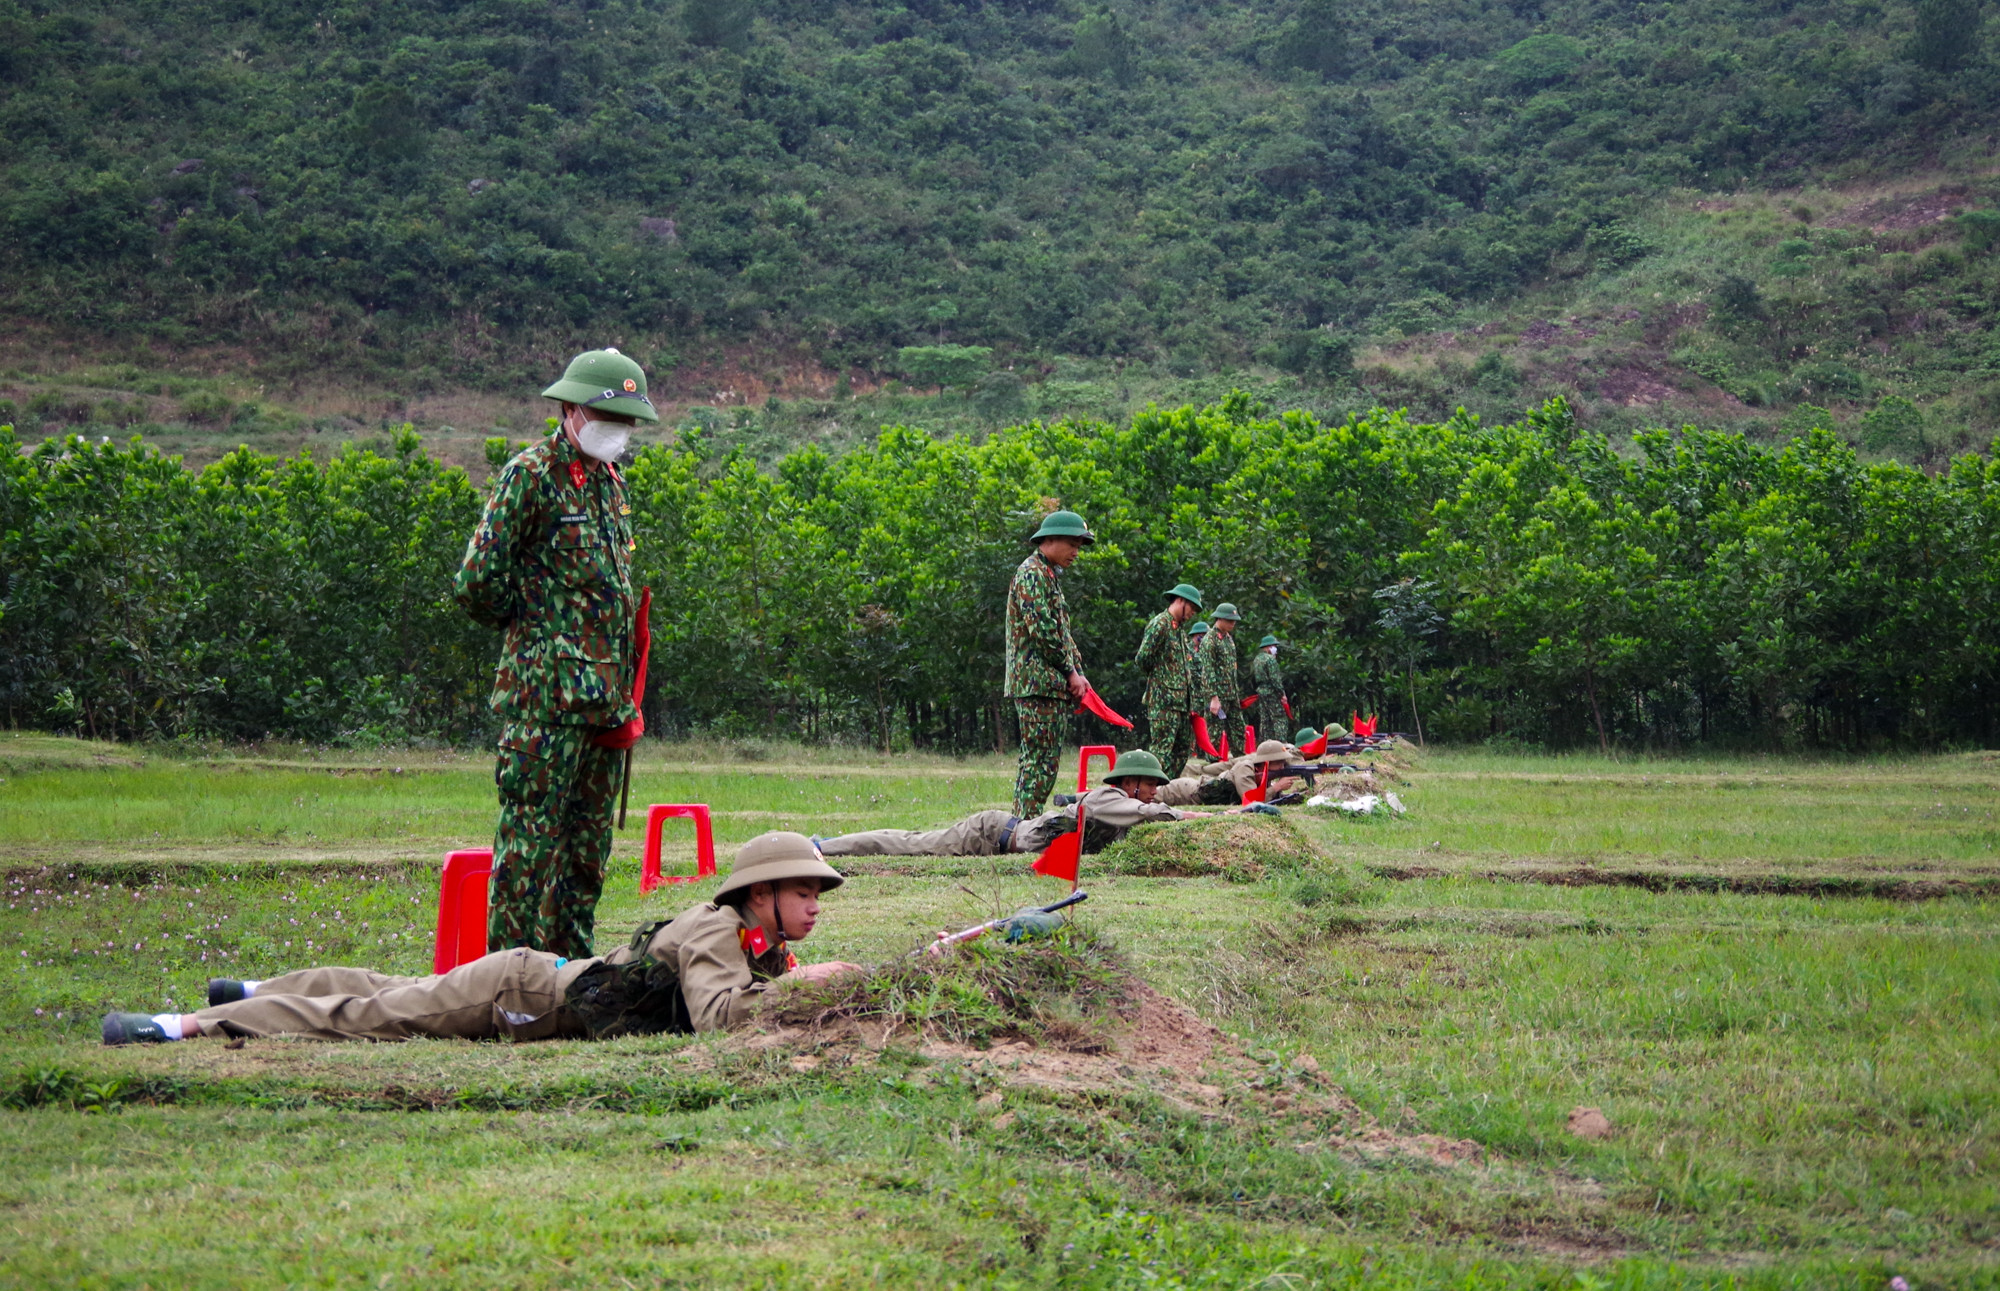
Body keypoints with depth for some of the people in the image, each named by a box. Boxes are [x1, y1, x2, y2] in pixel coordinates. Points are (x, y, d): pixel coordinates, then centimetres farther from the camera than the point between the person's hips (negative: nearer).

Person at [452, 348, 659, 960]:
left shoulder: (610, 481, 17)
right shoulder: (531, 474, -8)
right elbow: (477, 583, -12)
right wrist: (534, 624, 2)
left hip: (606, 695, 8)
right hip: (546, 692, -8)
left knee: (589, 844, 12)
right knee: (531, 840, -7)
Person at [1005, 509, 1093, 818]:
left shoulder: (1049, 576, 23)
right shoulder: (1032, 574, -9)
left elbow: (1062, 633, 24)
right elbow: (1042, 631, -17)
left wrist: (1078, 674, 12)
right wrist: (1071, 672, -10)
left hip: (1053, 686, 10)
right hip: (1039, 681, -10)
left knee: (1036, 760, 11)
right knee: (1041, 762, -12)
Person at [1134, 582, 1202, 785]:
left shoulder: (1180, 628, 19)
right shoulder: (1159, 624, -10)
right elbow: (1143, 659, -16)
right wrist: (1158, 677, 2)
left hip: (1183, 700, 9)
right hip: (1164, 700, -9)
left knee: (1183, 748, 11)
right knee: (1163, 748, -12)